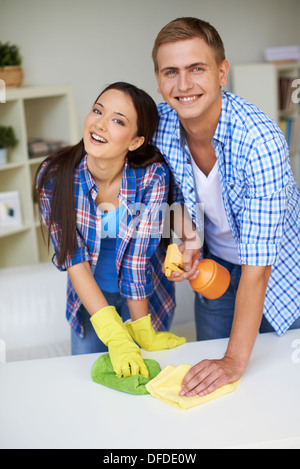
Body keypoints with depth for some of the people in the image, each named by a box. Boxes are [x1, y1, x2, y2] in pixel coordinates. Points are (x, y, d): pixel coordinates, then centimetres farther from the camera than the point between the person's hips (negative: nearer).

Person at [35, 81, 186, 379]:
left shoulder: (152, 177, -26)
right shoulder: (54, 176, -23)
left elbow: (138, 258, -22)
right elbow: (73, 258, -23)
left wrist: (143, 335, -17)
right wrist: (115, 336, -28)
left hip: (146, 295, -1)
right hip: (89, 296, 1)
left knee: (146, 374, 15)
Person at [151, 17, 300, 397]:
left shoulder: (260, 141, -35)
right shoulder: (160, 125, -18)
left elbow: (257, 266, -35)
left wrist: (236, 359, -36)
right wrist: (187, 241, -17)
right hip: (215, 266, 5)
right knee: (209, 385, 16)